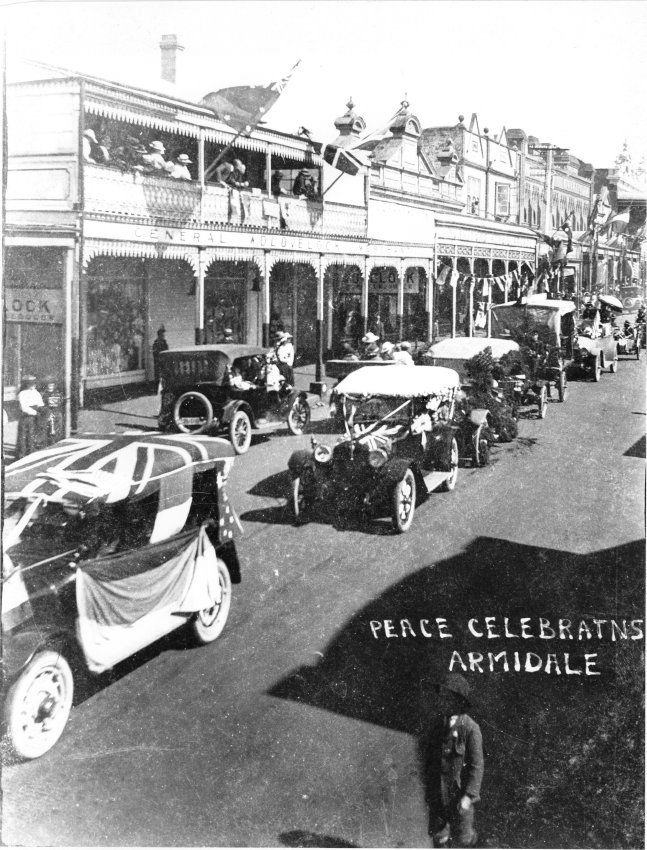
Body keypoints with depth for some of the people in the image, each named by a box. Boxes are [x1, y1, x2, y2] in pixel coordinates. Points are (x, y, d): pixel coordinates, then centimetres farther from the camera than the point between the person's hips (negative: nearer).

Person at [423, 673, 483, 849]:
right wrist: (427, 788, 10)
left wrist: (469, 795, -17)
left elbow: (477, 766, -13)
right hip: (437, 794, 5)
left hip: (459, 793, -5)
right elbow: (429, 758, 9)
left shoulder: (470, 728, -14)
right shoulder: (437, 724, 2)